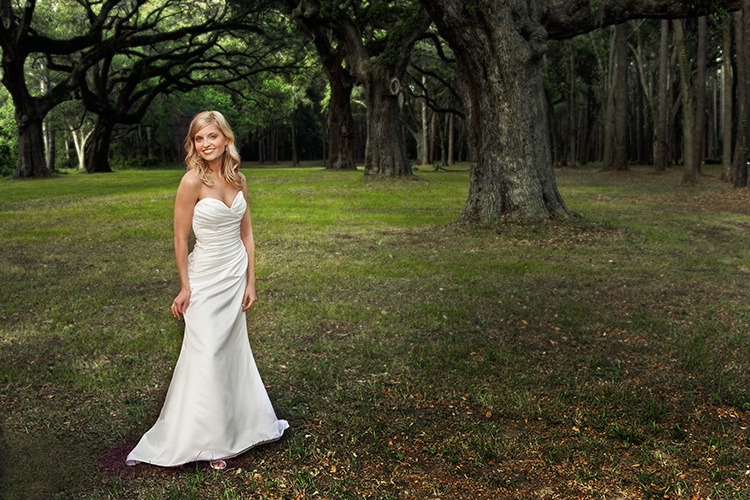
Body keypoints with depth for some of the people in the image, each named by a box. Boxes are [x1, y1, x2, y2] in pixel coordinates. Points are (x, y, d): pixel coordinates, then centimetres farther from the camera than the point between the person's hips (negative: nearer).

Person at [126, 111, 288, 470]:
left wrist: (250, 282, 6)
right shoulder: (193, 181, -14)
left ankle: (243, 425, 31)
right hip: (207, 278, -5)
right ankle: (205, 440, 17)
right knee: (207, 355, 1)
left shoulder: (238, 179, 3)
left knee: (234, 351, 15)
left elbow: (246, 234, 8)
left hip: (236, 276, 5)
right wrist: (184, 287, -8)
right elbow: (180, 239, -10)